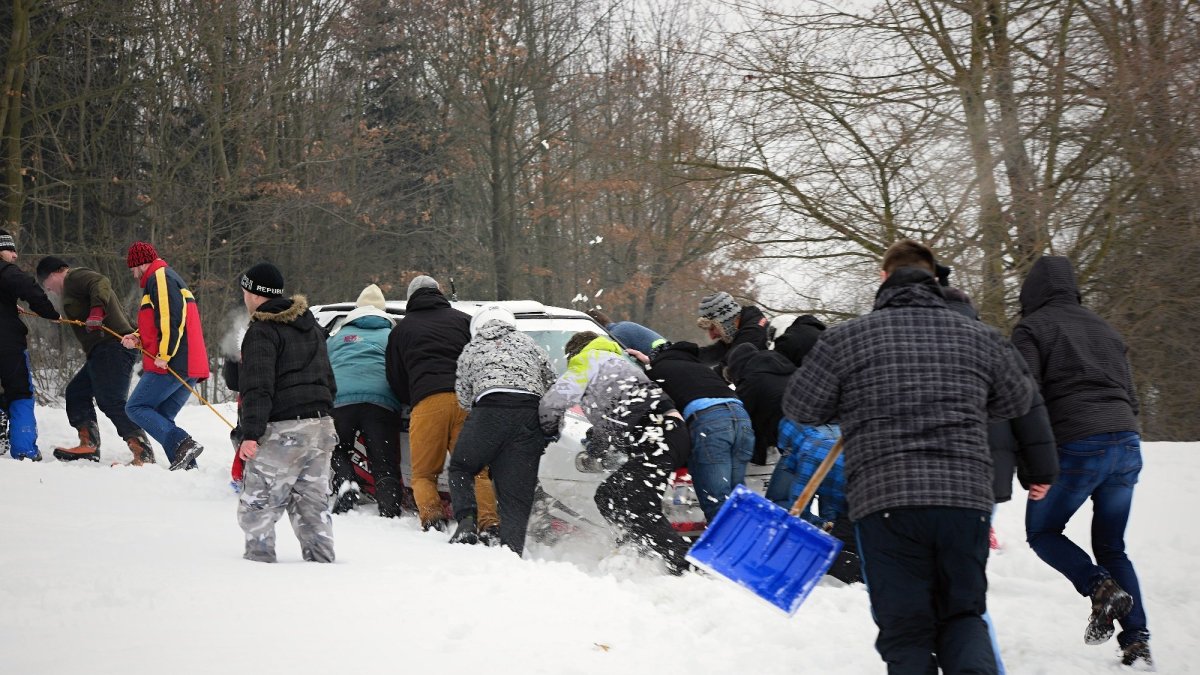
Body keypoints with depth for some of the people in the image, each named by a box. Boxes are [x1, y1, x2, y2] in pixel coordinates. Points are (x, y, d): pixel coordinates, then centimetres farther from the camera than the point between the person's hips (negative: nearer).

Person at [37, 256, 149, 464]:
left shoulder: (75, 277, 1)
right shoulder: (73, 286, 32)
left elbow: (101, 283, -20)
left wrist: (97, 310, -34)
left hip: (111, 347, -11)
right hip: (102, 352, 11)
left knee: (111, 402, -16)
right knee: (76, 392, 16)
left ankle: (143, 453, -20)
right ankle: (89, 446, 10)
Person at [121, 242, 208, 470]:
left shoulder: (159, 278, -6)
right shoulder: (168, 278, 27)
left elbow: (172, 318, -19)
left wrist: (164, 355, -19)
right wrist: (137, 338, 13)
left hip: (171, 364, -10)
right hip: (190, 366, 10)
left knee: (136, 408, -6)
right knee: (162, 418, 10)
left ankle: (183, 444, -22)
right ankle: (187, 466, -2)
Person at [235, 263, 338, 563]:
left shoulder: (262, 332, -8)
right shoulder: (311, 324, 19)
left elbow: (258, 388, -17)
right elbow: (328, 378, 24)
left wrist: (251, 433, -20)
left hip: (282, 430, -8)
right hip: (321, 424, 8)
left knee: (257, 503, -2)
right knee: (313, 499, 13)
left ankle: (259, 557, -6)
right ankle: (321, 558, 11)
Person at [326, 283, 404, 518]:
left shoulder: (336, 336, 27)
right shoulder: (392, 335, 24)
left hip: (339, 399, 1)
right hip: (381, 400, -1)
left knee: (338, 449, 19)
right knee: (385, 464, 1)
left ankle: (345, 483, -9)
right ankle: (390, 512, -16)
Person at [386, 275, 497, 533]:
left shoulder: (401, 330, 22)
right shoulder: (463, 320, 22)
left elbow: (396, 381, 25)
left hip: (426, 401, -1)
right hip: (467, 399, 1)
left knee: (423, 473, 8)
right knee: (476, 470, 3)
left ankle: (432, 515, -17)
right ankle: (489, 521, -17)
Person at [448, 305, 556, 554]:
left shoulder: (471, 349, 23)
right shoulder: (528, 343, 28)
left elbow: (463, 398, 17)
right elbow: (552, 387, 25)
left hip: (490, 408, -2)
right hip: (531, 416, 2)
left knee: (460, 468, 19)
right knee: (517, 493, 3)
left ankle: (466, 523, -2)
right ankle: (512, 549, -13)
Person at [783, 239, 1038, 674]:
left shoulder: (845, 339, 3)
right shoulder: (979, 337, 10)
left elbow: (800, 408, 9)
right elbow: (1018, 400, 24)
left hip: (883, 501, -2)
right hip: (968, 496, 2)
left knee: (905, 627, 6)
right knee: (963, 614, 15)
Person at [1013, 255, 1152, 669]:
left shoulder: (1032, 328, 2)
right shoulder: (1106, 330, 21)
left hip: (1076, 447, -6)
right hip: (1127, 442, 6)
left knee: (1042, 531, 13)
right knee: (1112, 547, 16)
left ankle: (1101, 587, -12)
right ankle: (1137, 643, 2)